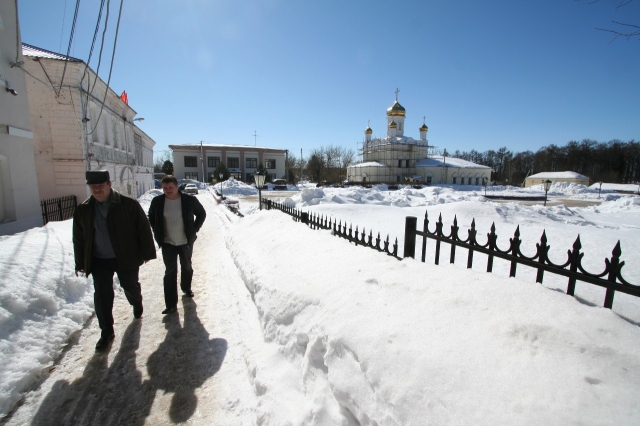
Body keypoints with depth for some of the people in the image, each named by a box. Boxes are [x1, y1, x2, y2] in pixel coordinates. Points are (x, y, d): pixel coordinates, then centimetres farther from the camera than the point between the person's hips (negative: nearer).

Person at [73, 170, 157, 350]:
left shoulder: (129, 204, -12)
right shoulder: (83, 210, -1)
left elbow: (143, 229, -9)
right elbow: (79, 239, 8)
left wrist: (146, 252, -7)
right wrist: (81, 262, 8)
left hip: (126, 258, -2)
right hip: (99, 261, 3)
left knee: (131, 287, 14)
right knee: (102, 295, 5)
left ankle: (137, 303, 48)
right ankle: (106, 331, 20)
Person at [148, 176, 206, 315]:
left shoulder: (190, 200, -11)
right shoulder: (157, 202, -6)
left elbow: (201, 213, 4)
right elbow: (151, 217, 13)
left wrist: (194, 229, -3)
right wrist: (158, 233, 4)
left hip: (186, 242, 0)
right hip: (167, 243, 0)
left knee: (187, 267, 18)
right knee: (170, 272, -1)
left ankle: (186, 288, 44)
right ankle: (171, 304, 6)